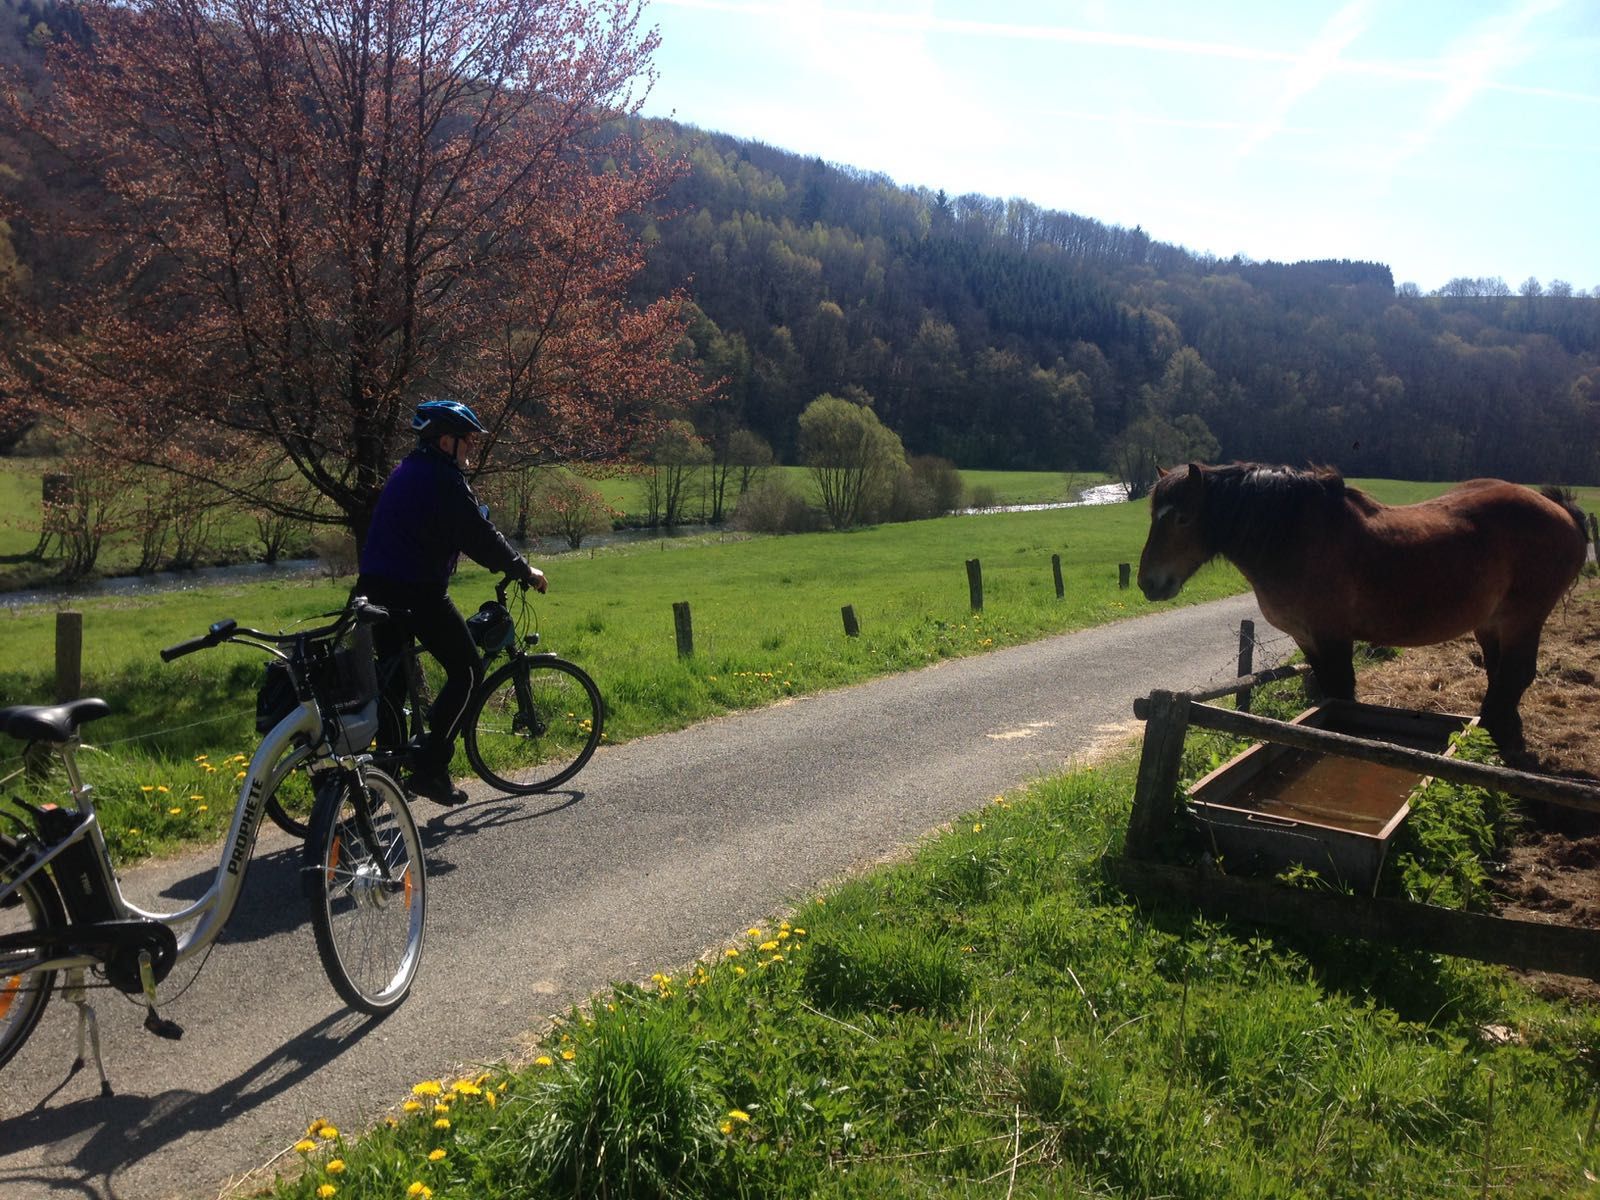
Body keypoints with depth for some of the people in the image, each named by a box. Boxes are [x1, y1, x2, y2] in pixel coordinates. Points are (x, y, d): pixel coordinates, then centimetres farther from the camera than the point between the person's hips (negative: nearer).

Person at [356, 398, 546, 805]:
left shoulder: (406, 471, 19)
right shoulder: (443, 477, -11)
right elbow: (481, 537, -13)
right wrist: (525, 571, -2)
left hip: (377, 587, 9)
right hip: (418, 590, -9)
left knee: (393, 674, 18)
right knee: (466, 670, 1)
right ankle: (430, 766, -6)